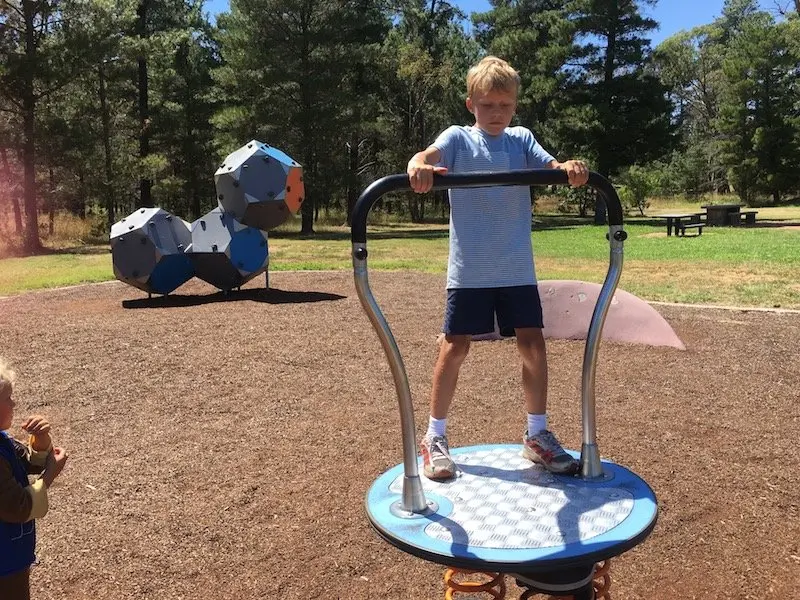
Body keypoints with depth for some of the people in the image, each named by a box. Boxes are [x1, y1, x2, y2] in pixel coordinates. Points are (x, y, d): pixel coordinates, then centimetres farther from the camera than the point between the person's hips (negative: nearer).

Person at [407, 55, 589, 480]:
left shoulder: (521, 139, 11)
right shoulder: (458, 138, 1)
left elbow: (553, 169, -3)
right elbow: (429, 156, -19)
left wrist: (572, 168, -27)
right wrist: (417, 167, -43)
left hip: (517, 268, 3)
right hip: (469, 269, -3)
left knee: (532, 343, 3)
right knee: (455, 347, 0)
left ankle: (537, 435, 20)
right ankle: (434, 437, 16)